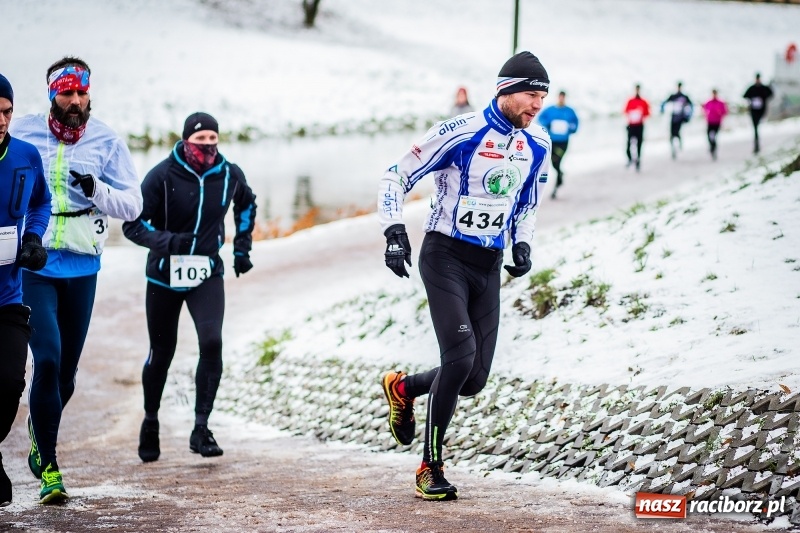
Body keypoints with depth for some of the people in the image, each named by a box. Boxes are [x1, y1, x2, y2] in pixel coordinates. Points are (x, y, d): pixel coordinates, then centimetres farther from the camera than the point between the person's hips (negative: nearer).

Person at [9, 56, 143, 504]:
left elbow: (133, 206, -1)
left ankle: (40, 436, 39)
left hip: (82, 268, 2)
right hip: (33, 265, -2)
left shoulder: (107, 142, 0)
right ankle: (48, 467, -9)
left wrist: (96, 190, -19)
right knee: (48, 359, -15)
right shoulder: (23, 135, -2)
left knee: (67, 370, 11)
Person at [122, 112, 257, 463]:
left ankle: (201, 428, -13)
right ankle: (150, 423, 34)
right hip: (164, 275, -1)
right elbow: (132, 224, -13)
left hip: (207, 274, 1)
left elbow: (246, 205, 20)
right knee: (161, 353, 10)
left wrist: (242, 247, 14)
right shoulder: (163, 175, -14)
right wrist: (167, 241, -30)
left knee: (212, 342, -20)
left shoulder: (230, 175, -4)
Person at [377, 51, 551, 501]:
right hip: (445, 257, -6)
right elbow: (397, 177, -8)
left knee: (475, 379, 0)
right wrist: (395, 232, -19)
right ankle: (431, 468, -8)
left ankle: (403, 387, 32)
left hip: (489, 266, 6)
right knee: (460, 356, -21)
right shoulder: (461, 134, -15)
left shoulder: (538, 144, 4)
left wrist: (523, 243, 6)